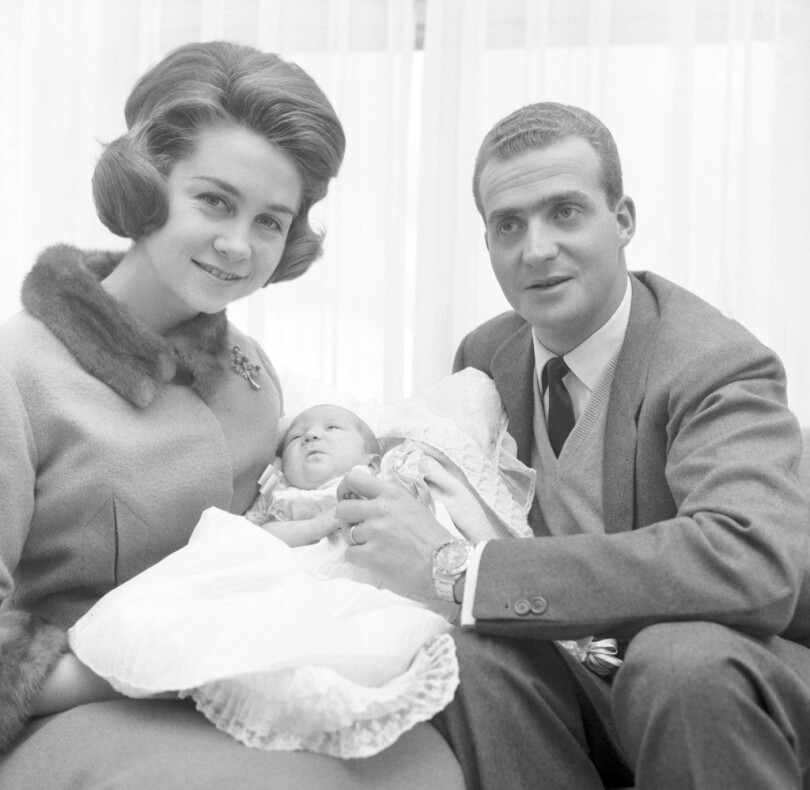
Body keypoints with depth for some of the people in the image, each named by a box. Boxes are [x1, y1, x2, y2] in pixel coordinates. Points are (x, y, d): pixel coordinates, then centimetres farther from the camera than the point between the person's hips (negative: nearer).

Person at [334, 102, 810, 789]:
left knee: (684, 656, -36)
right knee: (469, 649, -26)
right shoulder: (485, 354, 2)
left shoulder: (717, 365, -19)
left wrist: (454, 569, -37)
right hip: (588, 686, 4)